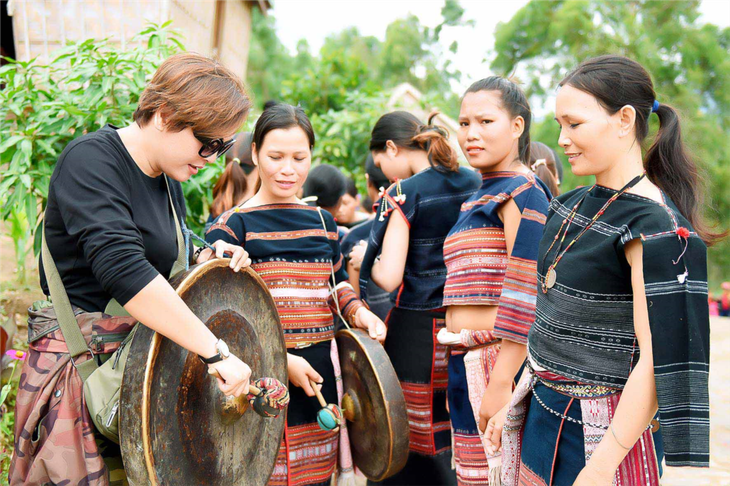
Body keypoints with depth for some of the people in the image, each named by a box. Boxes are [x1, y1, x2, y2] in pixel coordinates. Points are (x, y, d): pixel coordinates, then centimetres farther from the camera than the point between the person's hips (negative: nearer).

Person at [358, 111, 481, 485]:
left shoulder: (403, 193, -12)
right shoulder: (474, 183, 6)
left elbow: (389, 278, -18)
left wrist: (365, 261, 2)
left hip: (417, 331, -6)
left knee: (413, 450, 6)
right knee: (457, 442, 15)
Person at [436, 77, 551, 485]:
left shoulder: (523, 192, -11)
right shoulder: (477, 199, 18)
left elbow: (525, 299, -19)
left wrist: (501, 383, -23)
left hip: (505, 360, -9)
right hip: (468, 362, 9)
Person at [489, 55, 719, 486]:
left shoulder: (658, 228, -19)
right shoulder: (571, 206, 7)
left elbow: (659, 362, -22)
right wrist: (516, 403, 16)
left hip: (603, 431, -7)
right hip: (542, 413, 7)